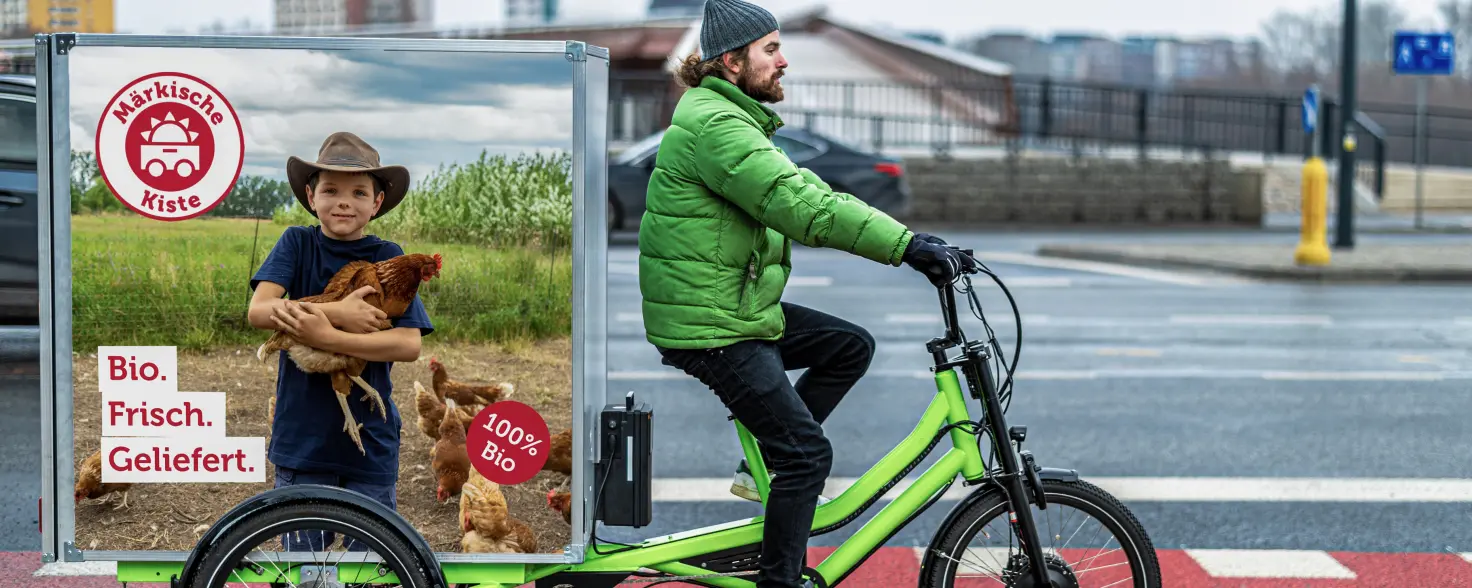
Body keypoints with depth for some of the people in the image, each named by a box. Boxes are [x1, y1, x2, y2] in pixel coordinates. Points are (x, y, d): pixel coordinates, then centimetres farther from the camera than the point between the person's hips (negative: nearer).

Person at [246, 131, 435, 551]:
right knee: (301, 551, 10)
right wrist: (337, 314, -23)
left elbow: (409, 345, -12)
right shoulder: (297, 244, 1)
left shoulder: (388, 257, -1)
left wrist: (325, 336, -22)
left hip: (370, 438, 0)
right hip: (301, 435, 1)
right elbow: (259, 311, -13)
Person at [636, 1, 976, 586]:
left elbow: (806, 194, 13)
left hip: (742, 306, 10)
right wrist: (906, 243, -31)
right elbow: (800, 205, -30)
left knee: (852, 346, 11)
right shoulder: (714, 125, -20)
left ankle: (763, 465, 12)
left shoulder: (735, 120, 16)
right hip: (709, 326, -10)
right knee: (809, 452, -9)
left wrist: (908, 241, 4)